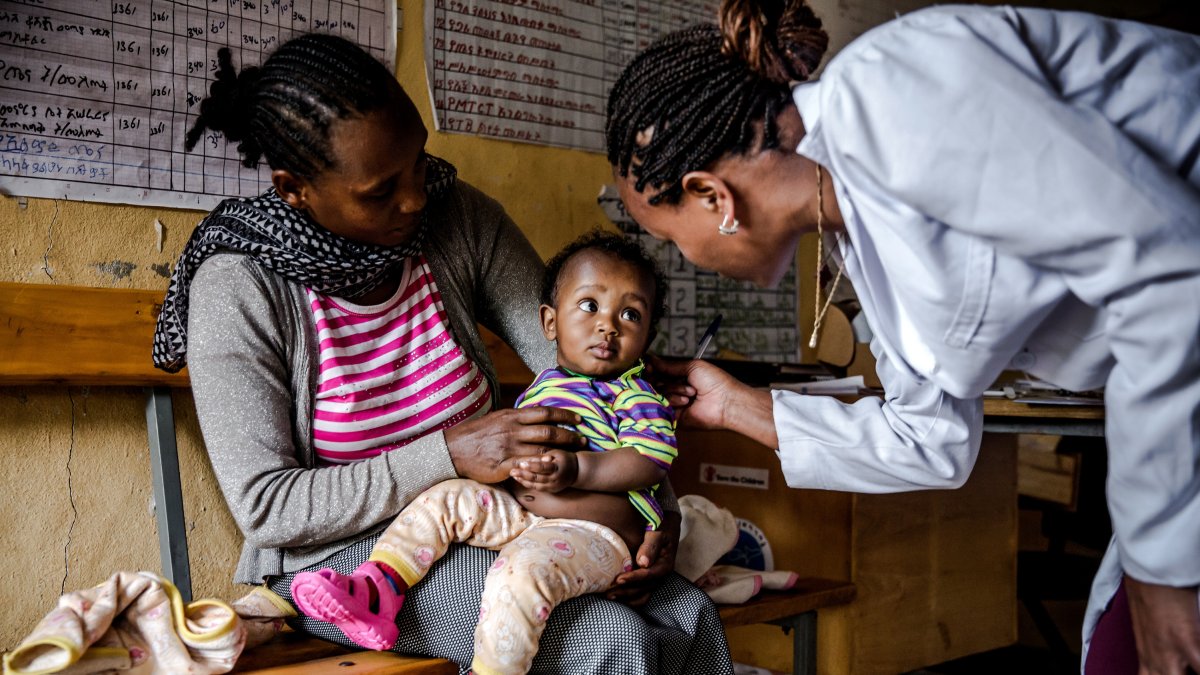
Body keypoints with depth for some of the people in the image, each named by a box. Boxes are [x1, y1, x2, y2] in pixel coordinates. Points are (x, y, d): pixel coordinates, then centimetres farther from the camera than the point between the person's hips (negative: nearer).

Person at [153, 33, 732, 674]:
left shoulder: (462, 220, -6)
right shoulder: (236, 289, -16)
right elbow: (264, 507, -17)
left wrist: (654, 507, -15)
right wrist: (449, 454, -26)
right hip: (337, 552, -4)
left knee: (691, 616, -12)